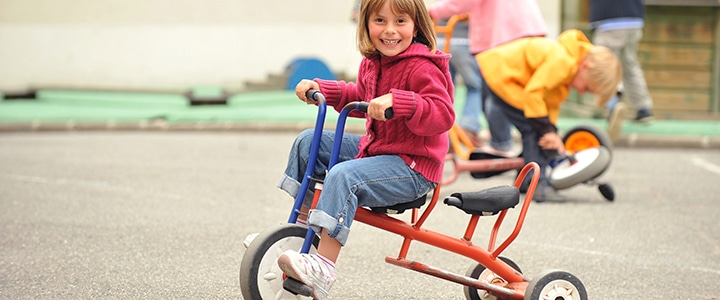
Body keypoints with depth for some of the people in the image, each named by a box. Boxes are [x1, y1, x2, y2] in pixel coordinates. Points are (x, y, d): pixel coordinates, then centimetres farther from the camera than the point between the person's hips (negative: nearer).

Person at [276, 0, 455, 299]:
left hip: (413, 166, -10)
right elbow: (360, 99, 28)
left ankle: (322, 268, -34)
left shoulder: (422, 68, -18)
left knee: (344, 175, -33)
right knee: (308, 142, 10)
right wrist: (321, 88, 15)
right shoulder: (372, 63, 9)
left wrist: (397, 102, -42)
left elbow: (443, 115, -29)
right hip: (374, 148, 10)